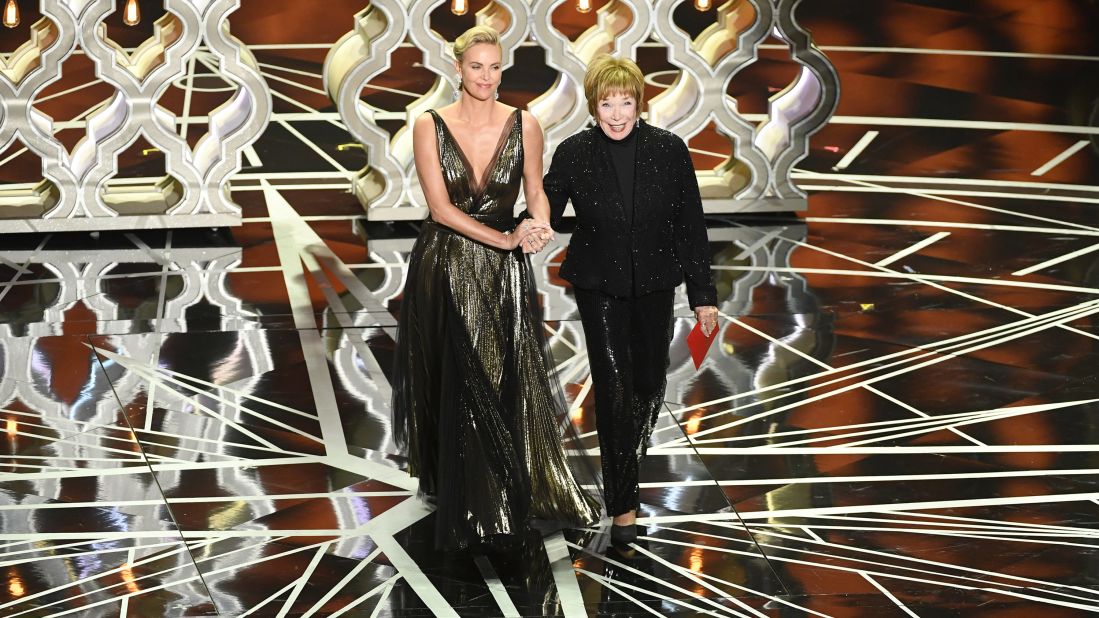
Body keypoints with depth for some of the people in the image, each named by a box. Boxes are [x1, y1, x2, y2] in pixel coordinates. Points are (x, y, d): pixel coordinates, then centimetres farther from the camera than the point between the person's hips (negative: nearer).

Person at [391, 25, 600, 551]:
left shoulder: (524, 125, -1)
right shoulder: (430, 126, -6)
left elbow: (535, 192, 7)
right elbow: (440, 207, -12)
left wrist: (540, 224, -16)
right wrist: (505, 239, -20)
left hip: (506, 275, 1)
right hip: (445, 271, -1)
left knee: (510, 386, 0)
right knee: (456, 389, 6)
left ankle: (511, 501, 15)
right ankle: (462, 506, 21)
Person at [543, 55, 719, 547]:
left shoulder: (669, 150, -9)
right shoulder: (573, 154, -10)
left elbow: (690, 225, -3)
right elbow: (545, 211, 0)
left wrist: (703, 295, -2)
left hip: (654, 283, 2)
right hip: (599, 287, -2)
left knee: (649, 382, 16)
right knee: (613, 387, -9)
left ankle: (630, 458, 47)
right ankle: (623, 504, 2)